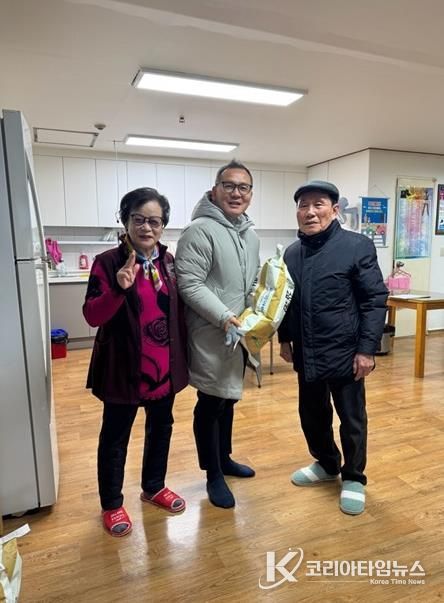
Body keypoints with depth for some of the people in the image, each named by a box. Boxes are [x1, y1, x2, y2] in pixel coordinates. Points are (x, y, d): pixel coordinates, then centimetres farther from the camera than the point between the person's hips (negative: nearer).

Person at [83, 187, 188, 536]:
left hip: (165, 366, 5)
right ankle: (112, 504, 34)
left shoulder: (169, 261, 3)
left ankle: (153, 487, 43)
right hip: (125, 368, -5)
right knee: (115, 437, 12)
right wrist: (119, 288, -33)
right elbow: (92, 316, -16)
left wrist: (183, 356, 7)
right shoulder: (108, 262, -12)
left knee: (161, 427, 20)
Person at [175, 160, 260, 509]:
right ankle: (213, 475, 24)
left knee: (229, 399, 21)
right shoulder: (200, 230, -14)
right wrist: (224, 316, -26)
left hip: (241, 334, 8)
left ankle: (224, 459, 41)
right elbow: (190, 284, -21)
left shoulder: (251, 235, 13)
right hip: (211, 335, -8)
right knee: (211, 404, 5)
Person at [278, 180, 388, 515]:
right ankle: (326, 464, 43)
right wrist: (285, 338, 12)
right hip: (307, 355, 6)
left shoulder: (357, 246, -10)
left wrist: (367, 349, -15)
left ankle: (354, 479, 32)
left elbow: (375, 300, -11)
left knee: (352, 419, 10)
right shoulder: (292, 253, 8)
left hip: (345, 353, -5)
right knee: (312, 415, 18)